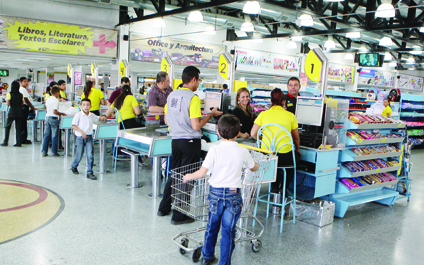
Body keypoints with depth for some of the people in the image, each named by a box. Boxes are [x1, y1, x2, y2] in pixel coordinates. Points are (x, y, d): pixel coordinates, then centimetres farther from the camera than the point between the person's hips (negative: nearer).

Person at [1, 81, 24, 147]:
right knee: (18, 127, 6)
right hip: (19, 112, 3)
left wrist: (6, 100, 11)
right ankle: (18, 142, 2)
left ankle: (5, 142, 11)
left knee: (7, 127, 9)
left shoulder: (9, 94, -6)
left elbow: (8, 105, -8)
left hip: (12, 112, -3)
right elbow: (22, 104, 5)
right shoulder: (21, 95, 3)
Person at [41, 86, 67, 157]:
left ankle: (44, 151, 12)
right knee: (54, 136, 0)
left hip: (47, 117, 7)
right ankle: (54, 152, 4)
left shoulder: (48, 100, 10)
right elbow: (55, 111, -20)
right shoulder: (56, 100, -14)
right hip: (54, 118, -7)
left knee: (46, 135, 10)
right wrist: (61, 114, -7)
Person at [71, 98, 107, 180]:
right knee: (79, 155, 6)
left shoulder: (92, 115, 7)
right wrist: (81, 132, -20)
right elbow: (73, 126, -10)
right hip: (80, 137, -3)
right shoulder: (78, 115, -8)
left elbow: (97, 118, 27)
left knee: (90, 155, -6)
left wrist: (102, 117, 5)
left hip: (89, 137, 3)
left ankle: (89, 172, 2)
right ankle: (74, 166, 36)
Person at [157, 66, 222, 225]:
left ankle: (164, 207, 31)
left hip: (175, 139, 7)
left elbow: (166, 119, 15)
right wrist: (211, 114, -9)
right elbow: (196, 126, -21)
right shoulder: (193, 98, -17)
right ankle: (178, 216, 11)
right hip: (190, 142, -7)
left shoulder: (172, 95, 6)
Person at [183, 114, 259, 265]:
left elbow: (201, 173, -11)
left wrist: (188, 177, 8)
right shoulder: (243, 152, -3)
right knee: (228, 230, 7)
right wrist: (256, 164, 39)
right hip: (234, 195, -1)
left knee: (212, 226, 18)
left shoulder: (215, 150, -9)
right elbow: (254, 168, 16)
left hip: (215, 193, 1)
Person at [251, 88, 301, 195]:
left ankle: (274, 187, 36)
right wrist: (298, 149, 32)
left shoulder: (263, 114, 2)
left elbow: (253, 134, 0)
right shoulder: (290, 115, 2)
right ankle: (283, 187, 27)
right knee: (294, 156, 31)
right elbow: (296, 138, 12)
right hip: (284, 157, -2)